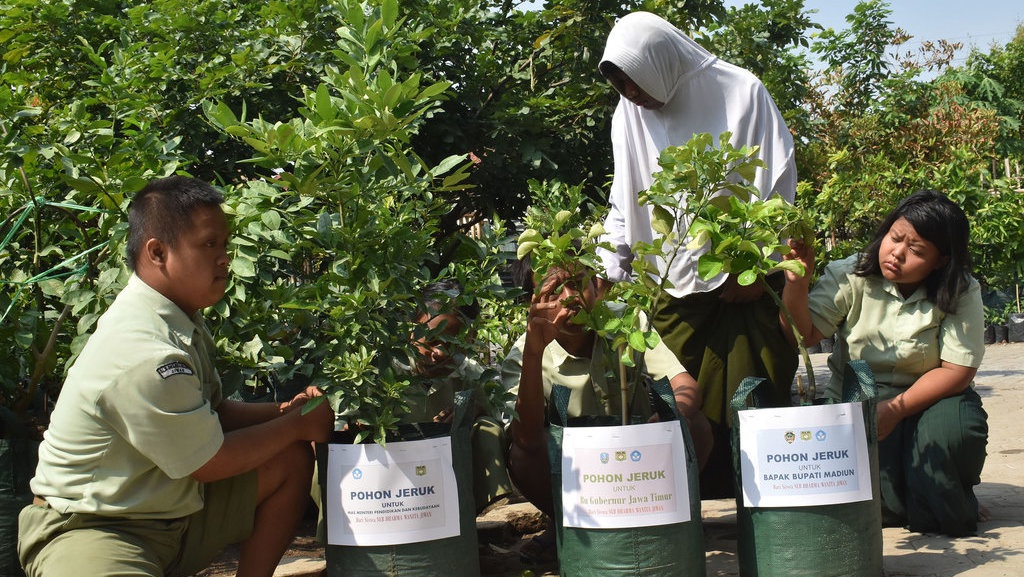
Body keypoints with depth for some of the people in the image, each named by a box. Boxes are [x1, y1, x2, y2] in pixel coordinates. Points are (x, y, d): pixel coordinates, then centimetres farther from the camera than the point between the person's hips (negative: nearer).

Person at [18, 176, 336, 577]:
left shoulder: (179, 319, 4)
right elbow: (209, 462, -17)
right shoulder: (144, 354, -27)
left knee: (291, 459, 4)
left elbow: (214, 412, 14)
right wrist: (296, 425, -5)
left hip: (171, 506, 10)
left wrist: (282, 411, -2)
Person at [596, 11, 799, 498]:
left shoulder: (740, 92, -5)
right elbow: (625, 199, 12)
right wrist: (609, 266, 1)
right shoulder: (629, 113, 6)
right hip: (678, 288, 3)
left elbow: (778, 182, -3)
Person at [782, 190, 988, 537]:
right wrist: (796, 284, -35)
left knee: (958, 422, -32)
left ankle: (942, 511, -4)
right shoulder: (850, 277, -10)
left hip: (924, 402, 1)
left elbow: (958, 369, -15)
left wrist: (897, 408, -26)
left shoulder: (961, 293, -10)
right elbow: (802, 335, -16)